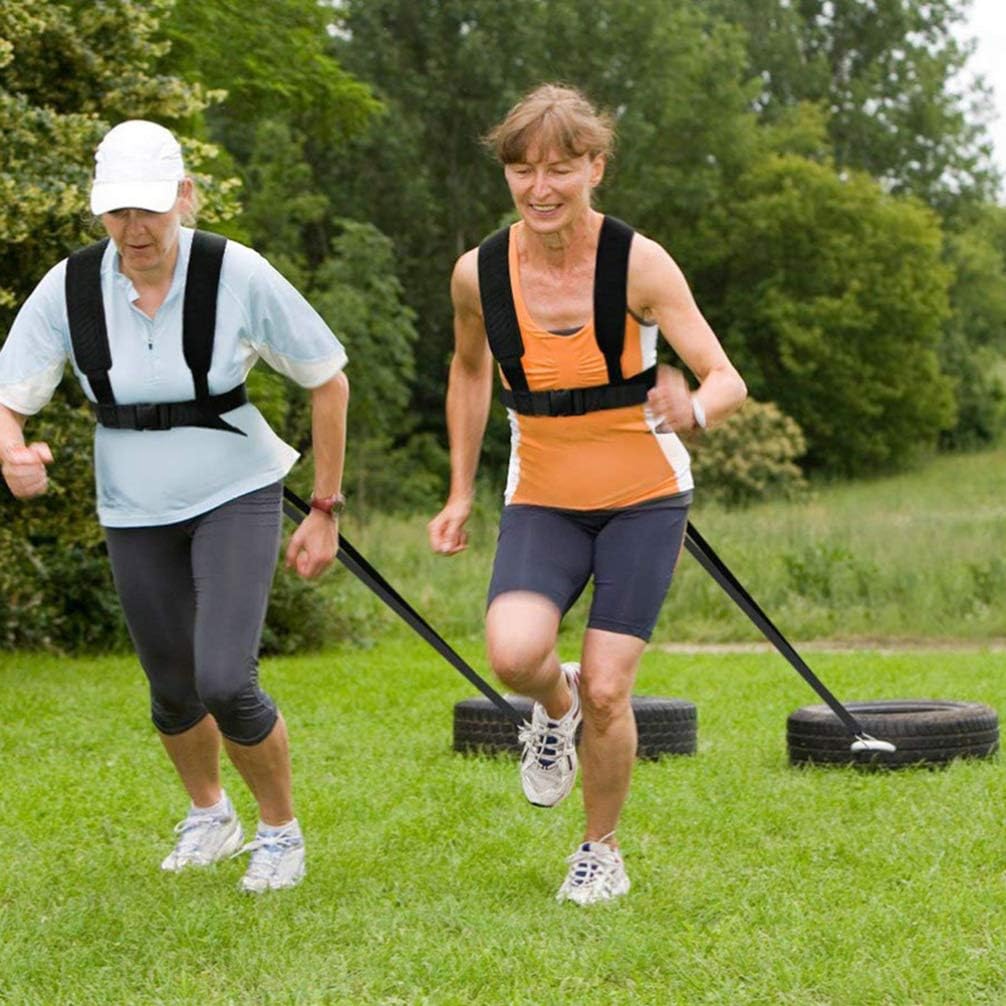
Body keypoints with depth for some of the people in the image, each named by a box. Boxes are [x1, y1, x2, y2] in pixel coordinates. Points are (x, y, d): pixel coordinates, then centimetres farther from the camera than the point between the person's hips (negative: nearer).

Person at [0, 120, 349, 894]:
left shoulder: (237, 275, -19)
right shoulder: (69, 290, -13)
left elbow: (329, 379, -7)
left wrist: (326, 511, -6)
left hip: (236, 495, -3)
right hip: (135, 511, 3)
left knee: (224, 682, -18)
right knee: (175, 691, 13)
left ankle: (282, 828, 10)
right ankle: (209, 815, 45)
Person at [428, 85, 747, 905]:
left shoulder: (638, 263, -17)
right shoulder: (479, 273, -9)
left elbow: (728, 382, -20)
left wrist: (692, 409, -44)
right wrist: (461, 493, 11)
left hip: (644, 497, -2)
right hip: (543, 500, 2)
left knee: (607, 689, -8)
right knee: (513, 653, -25)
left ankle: (602, 854, 18)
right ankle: (554, 705, 14)